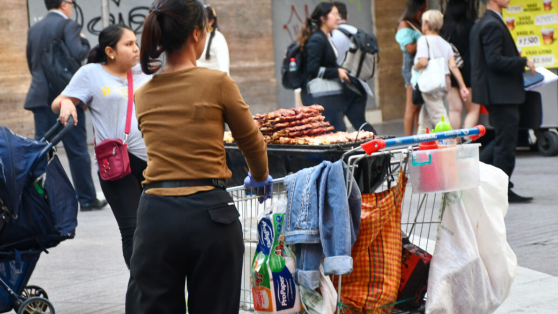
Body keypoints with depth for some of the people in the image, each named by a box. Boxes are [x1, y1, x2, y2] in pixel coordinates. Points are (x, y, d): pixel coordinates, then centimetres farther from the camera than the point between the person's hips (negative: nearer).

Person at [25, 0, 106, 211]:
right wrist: (84, 41, -1)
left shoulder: (35, 29, 12)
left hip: (40, 96, 6)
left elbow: (31, 62, 17)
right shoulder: (69, 26, -9)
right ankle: (87, 199, 8)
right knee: (77, 150, 2)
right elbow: (78, 54, -19)